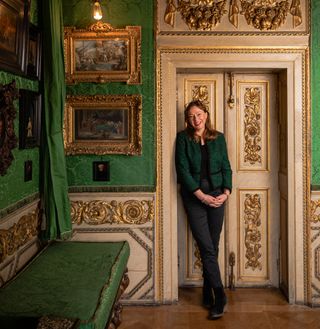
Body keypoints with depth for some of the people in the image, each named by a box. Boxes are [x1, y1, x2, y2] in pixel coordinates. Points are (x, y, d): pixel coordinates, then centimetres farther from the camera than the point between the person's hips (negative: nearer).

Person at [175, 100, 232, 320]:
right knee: (207, 248, -7)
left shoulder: (218, 138, 9)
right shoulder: (183, 138, 0)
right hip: (194, 196, -3)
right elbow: (183, 170, -7)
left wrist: (226, 192, -7)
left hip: (217, 195, 3)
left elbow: (226, 167, 8)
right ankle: (219, 295, -1)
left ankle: (208, 295, 19)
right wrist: (201, 195, -14)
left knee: (212, 248, 6)